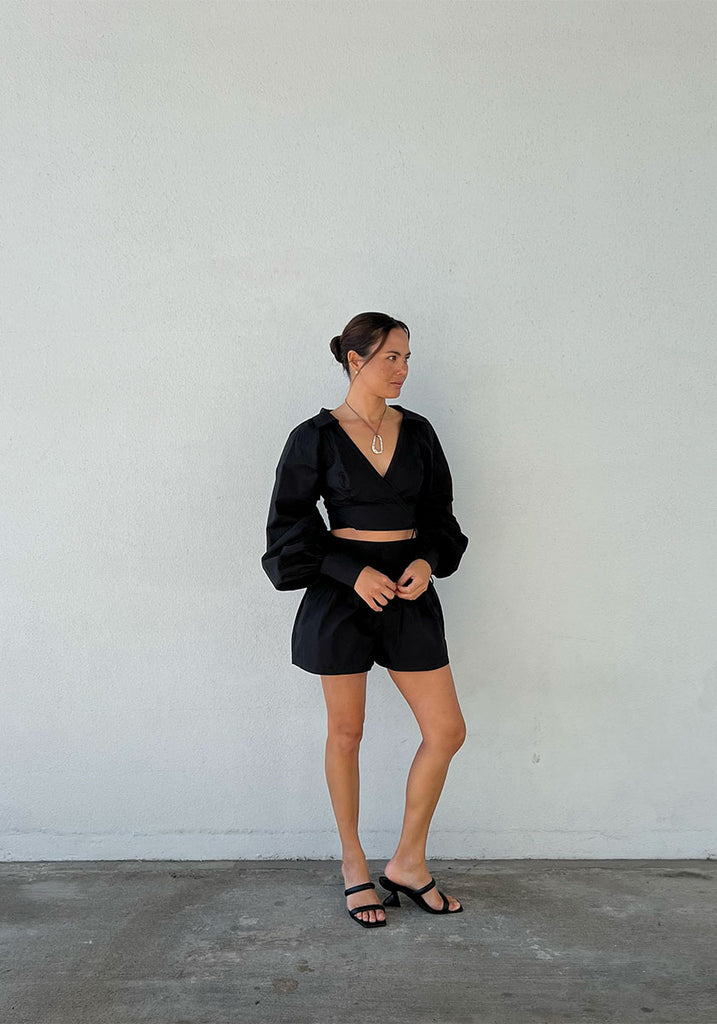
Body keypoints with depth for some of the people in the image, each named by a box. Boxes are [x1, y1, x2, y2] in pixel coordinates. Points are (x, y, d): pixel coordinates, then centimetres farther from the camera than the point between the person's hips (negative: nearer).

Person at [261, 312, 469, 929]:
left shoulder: (417, 432, 7)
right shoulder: (316, 437, -4)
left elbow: (438, 513, 13)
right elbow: (291, 525, -4)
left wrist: (427, 561, -7)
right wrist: (355, 573, -15)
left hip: (410, 587, 4)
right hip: (342, 589, -4)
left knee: (447, 730, 2)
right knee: (346, 732, 8)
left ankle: (409, 863, 20)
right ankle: (354, 864, 28)